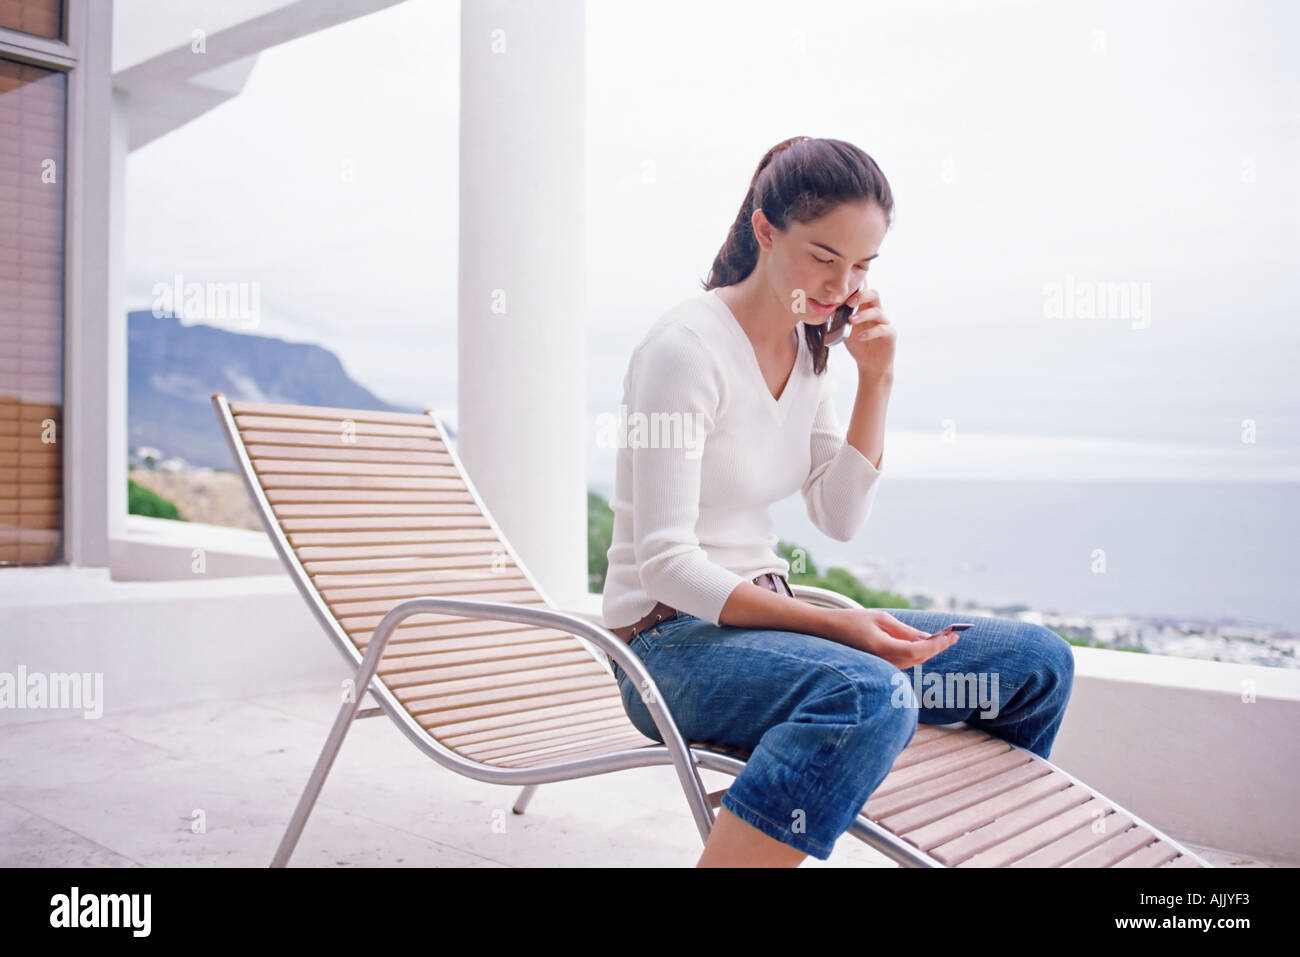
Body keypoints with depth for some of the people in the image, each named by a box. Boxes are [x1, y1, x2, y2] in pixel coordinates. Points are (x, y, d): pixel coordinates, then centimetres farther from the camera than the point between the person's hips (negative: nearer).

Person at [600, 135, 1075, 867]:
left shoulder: (812, 347, 8)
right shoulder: (686, 349, -17)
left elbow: (842, 520, 7)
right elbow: (666, 562, -21)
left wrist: (876, 382, -2)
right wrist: (834, 625, -28)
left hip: (760, 616, 8)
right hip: (673, 640, -7)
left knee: (1038, 662, 0)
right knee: (869, 694, -38)